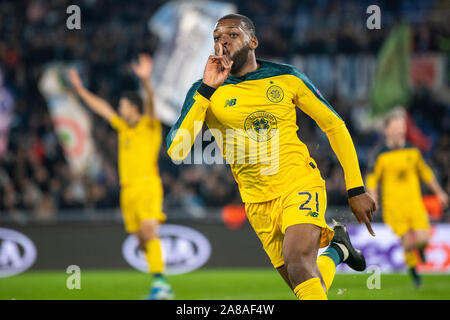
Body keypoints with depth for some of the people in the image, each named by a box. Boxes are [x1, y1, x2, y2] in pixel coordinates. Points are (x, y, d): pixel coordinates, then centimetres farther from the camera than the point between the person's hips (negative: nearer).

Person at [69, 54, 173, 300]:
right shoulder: (123, 127, 19)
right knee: (142, 239, 2)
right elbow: (101, 108, 29)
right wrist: (80, 89, 34)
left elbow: (150, 102, -17)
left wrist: (145, 81, -34)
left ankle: (159, 281, -28)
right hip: (127, 188, 7)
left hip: (147, 184, -7)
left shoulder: (149, 124, 1)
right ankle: (161, 288, 4)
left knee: (149, 230, -22)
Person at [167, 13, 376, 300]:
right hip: (258, 202, 2)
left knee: (298, 263, -29)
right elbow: (175, 152, -15)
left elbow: (334, 126, 8)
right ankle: (336, 248, 36)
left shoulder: (286, 77, -1)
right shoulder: (206, 92, -2)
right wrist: (207, 89, -18)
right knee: (309, 287, 8)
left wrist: (357, 190, 4)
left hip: (300, 185, -2)